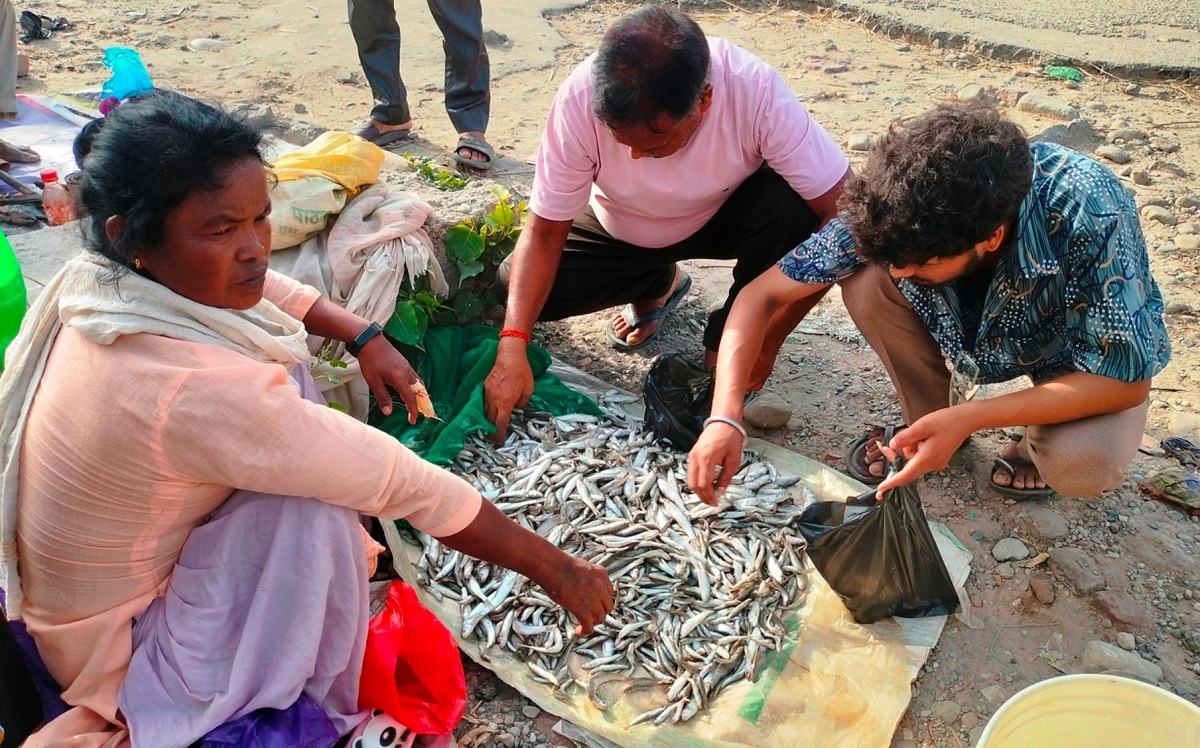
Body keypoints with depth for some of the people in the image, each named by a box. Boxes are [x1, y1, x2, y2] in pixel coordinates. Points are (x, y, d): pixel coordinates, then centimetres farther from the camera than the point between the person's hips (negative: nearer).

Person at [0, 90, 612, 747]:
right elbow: (406, 486, -34)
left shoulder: (104, 275, -14)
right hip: (120, 645, -8)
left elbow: (266, 287, 6)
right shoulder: (193, 388, -39)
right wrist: (554, 568, -24)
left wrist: (363, 336, -6)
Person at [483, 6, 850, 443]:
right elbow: (545, 230, -24)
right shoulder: (580, 100, -32)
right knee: (512, 288, -18)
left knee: (793, 206, -33)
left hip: (724, 218, -1)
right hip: (620, 232, 2)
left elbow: (837, 210, -30)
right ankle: (656, 287, 9)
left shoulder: (756, 91, -35)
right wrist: (513, 347, -35)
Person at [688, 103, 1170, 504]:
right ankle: (928, 419, 1)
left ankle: (1042, 445, 5)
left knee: (1084, 465, -33)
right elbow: (764, 293, -24)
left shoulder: (1089, 215, -38)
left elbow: (1126, 379, -28)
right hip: (981, 326, 3)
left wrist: (968, 419, -37)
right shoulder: (896, 209, -30)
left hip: (1086, 353, -2)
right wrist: (725, 417, -36)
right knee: (865, 285, -26)